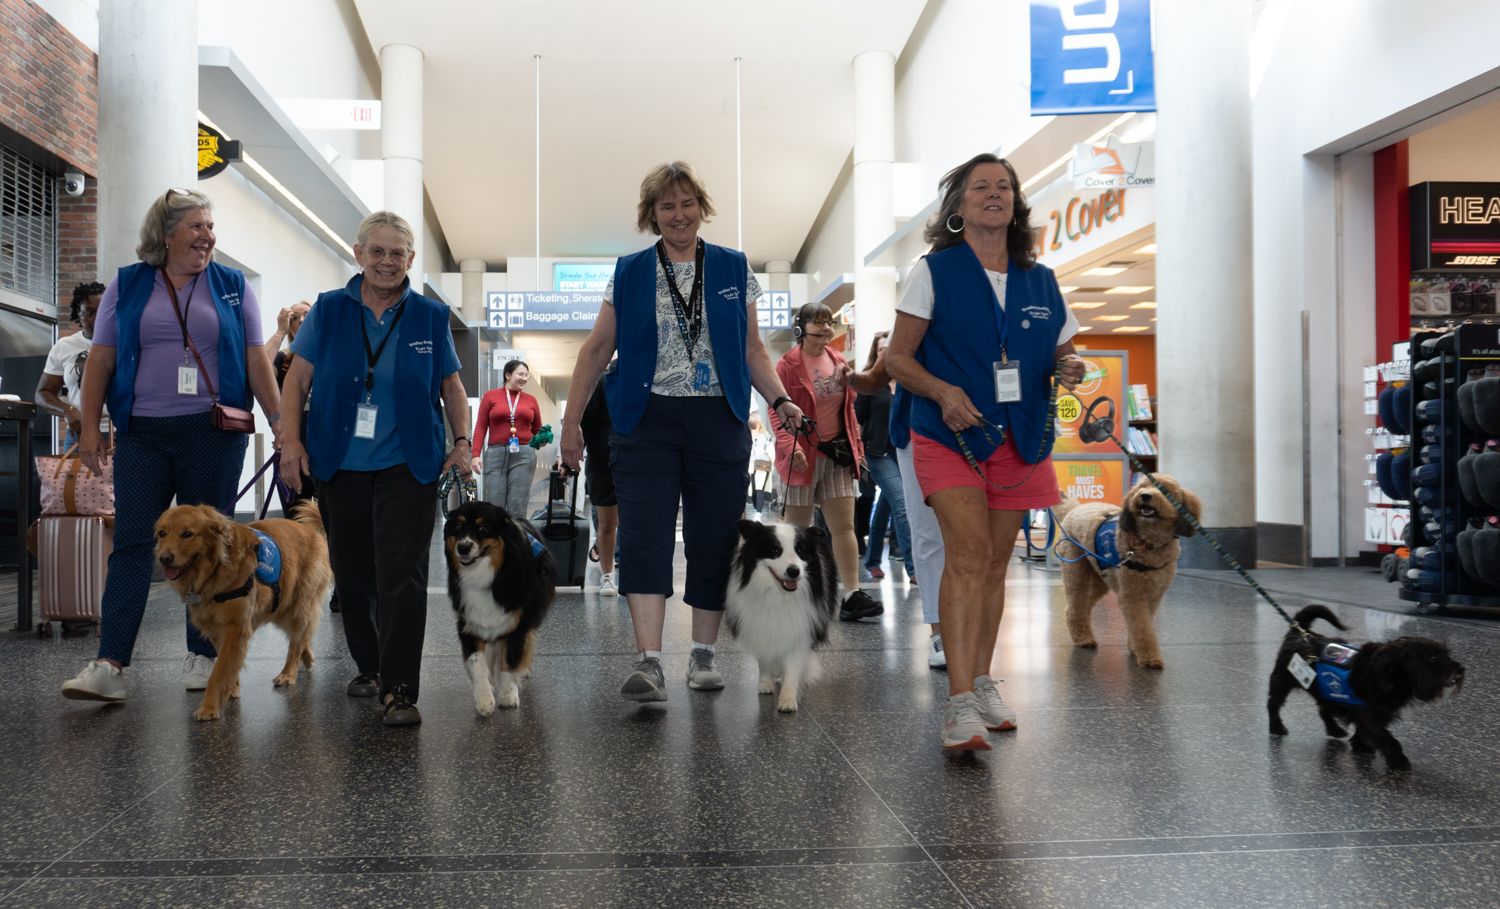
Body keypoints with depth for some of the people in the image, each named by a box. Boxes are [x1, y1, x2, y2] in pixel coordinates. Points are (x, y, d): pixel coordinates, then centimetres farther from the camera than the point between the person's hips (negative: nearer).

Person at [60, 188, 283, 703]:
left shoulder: (232, 287, 9)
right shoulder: (127, 285, 10)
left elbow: (256, 360, 7)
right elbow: (100, 358, 8)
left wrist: (279, 420, 0)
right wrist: (90, 426, 1)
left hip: (213, 433, 0)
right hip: (141, 434, 1)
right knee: (131, 543, -5)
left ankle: (203, 659, 13)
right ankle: (109, 666, -5)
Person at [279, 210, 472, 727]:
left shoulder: (430, 316, 5)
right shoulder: (329, 310, 5)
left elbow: (451, 388, 11)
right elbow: (297, 379, 6)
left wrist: (462, 442, -1)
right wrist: (291, 440, -4)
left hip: (407, 467, -2)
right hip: (341, 466, 2)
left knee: (401, 577, -10)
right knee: (352, 573, 11)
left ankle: (399, 691, -7)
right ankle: (369, 665, 31)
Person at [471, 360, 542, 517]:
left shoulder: (530, 400, 16)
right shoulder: (491, 396, 10)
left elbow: (537, 430, 20)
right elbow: (481, 427, 6)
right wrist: (476, 454, -4)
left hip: (524, 455, 1)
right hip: (496, 453, -1)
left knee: (518, 507, -3)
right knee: (494, 506, -7)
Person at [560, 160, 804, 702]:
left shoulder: (734, 270, 10)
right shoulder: (629, 274, 8)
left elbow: (752, 350, 11)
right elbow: (598, 349, 9)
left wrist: (779, 398, -5)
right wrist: (572, 418, 4)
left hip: (719, 421, 1)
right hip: (647, 420, -1)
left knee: (715, 537, 2)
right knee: (644, 535, -12)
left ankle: (703, 654, 15)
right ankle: (649, 663, -15)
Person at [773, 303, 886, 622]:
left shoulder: (837, 361, 11)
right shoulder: (788, 365, -6)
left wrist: (857, 446, 13)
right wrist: (791, 447, -23)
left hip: (837, 453, 5)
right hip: (803, 455, -5)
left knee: (844, 526, -3)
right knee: (799, 528, 5)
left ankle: (852, 595, -5)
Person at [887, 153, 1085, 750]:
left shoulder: (1041, 280, 12)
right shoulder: (934, 271, 1)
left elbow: (1064, 352, 20)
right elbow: (897, 357, -1)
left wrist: (1070, 369, -4)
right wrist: (943, 391, -18)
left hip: (1019, 439, 5)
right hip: (950, 435, -4)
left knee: (996, 562, 10)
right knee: (967, 555, -17)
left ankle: (982, 684, 23)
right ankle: (960, 703, -18)